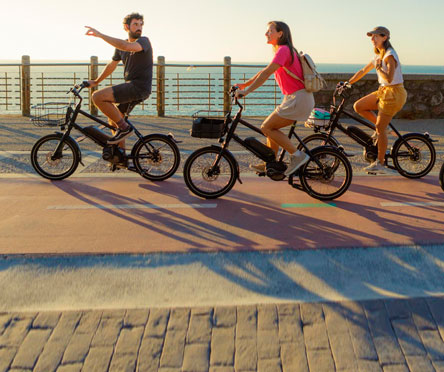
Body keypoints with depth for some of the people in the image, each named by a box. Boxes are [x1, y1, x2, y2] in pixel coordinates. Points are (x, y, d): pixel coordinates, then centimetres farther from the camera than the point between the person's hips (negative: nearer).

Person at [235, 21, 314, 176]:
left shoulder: (284, 50, -13)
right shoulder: (282, 51, 19)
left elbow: (266, 73, -20)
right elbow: (264, 72, 24)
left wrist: (247, 91, -21)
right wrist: (244, 84, 21)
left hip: (299, 99, -10)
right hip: (294, 99, 10)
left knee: (267, 127, -8)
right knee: (271, 127, 15)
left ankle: (297, 155, -6)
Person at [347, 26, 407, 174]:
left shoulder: (390, 55, -16)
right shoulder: (379, 56, 12)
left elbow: (389, 78, -28)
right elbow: (363, 71, 21)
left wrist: (378, 67, -19)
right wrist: (347, 83, 21)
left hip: (393, 92, -9)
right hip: (383, 91, 9)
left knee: (380, 128, -6)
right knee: (358, 106, 2)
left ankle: (380, 163, 3)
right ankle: (382, 127, 13)